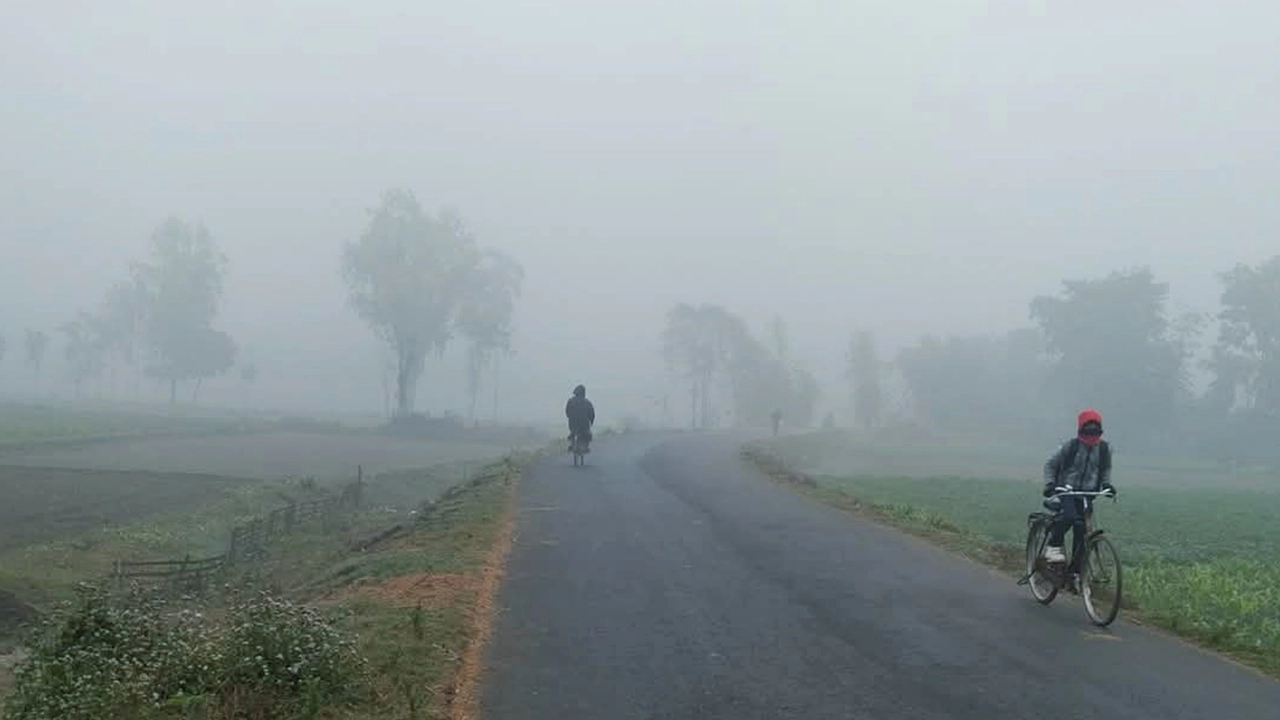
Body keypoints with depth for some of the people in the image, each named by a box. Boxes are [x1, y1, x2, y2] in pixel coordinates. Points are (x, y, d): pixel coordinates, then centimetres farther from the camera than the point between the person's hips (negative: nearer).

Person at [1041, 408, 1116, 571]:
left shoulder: (1104, 448, 4)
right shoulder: (1070, 446, -6)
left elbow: (1106, 469, 21)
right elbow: (1050, 465, 1)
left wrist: (1107, 484, 2)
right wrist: (1050, 483, -13)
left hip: (1087, 493, 3)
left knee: (1081, 530, -3)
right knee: (1068, 515, -33)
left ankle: (1076, 569, 5)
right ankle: (1053, 547, -16)